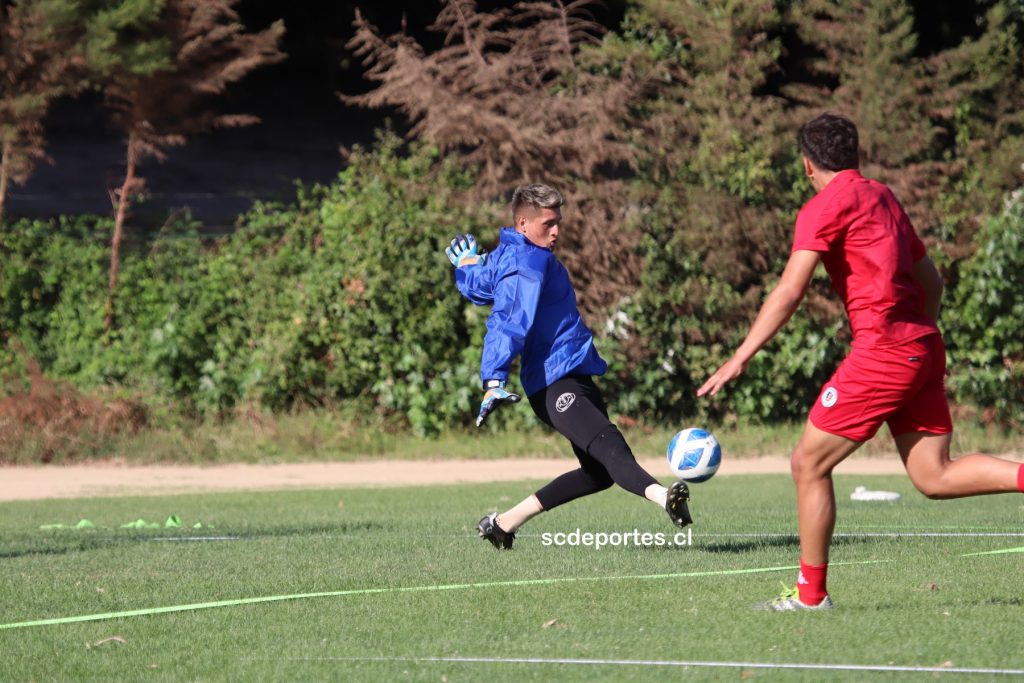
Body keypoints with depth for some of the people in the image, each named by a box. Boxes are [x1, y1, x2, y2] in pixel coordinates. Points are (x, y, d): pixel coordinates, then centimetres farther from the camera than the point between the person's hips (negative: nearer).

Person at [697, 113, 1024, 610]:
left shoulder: (827, 205, -5)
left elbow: (789, 293, -13)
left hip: (882, 348, -8)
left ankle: (810, 593, 5)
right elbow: (931, 280, 25)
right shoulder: (882, 197, 20)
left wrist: (740, 359, -13)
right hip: (923, 347, 8)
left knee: (808, 464, 1)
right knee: (934, 477, 5)